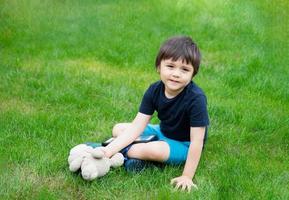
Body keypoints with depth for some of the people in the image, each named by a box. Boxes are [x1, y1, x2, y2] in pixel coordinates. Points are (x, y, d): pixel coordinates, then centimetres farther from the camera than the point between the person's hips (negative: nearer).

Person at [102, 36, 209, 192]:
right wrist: (109, 149, -27)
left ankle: (126, 152, -9)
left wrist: (187, 176, -28)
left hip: (184, 145, -6)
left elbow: (197, 142, -27)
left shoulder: (196, 99, -31)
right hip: (163, 133, 6)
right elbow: (137, 126, -17)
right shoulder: (154, 91, -15)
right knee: (118, 129, 2)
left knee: (155, 150, -34)